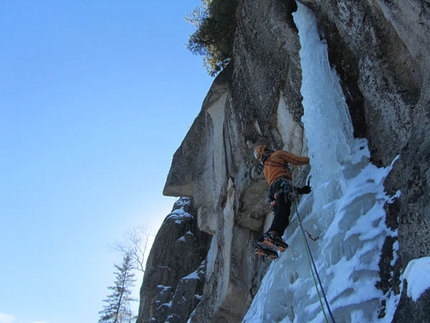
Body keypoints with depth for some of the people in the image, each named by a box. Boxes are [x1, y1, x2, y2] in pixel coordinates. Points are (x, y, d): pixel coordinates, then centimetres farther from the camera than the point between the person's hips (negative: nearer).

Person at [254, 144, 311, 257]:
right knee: (284, 211, -28)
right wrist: (310, 158, 36)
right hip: (283, 185, -7)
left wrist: (300, 190, 28)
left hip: (274, 191, 7)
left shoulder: (265, 169, 39)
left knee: (280, 215, -2)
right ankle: (273, 234, -52)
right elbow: (298, 161, 15)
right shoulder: (278, 154, 22)